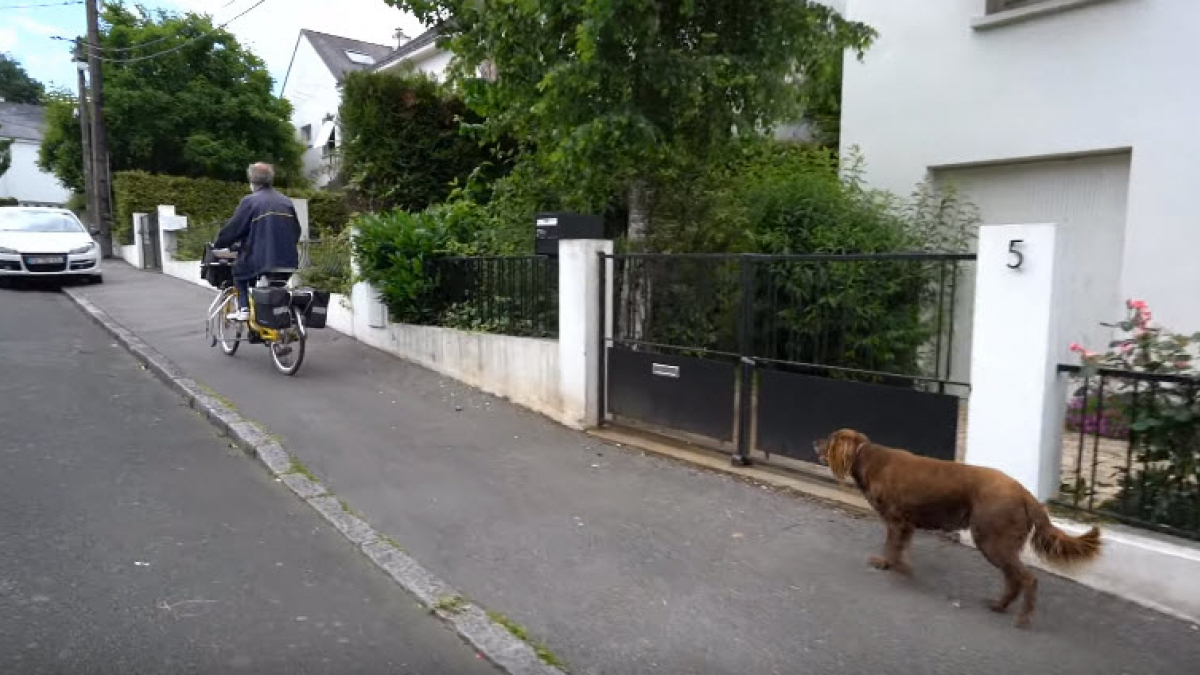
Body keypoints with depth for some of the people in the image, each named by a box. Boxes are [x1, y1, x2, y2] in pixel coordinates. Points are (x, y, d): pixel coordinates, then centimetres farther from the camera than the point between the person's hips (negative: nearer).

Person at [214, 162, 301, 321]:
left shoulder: (250, 201, -5)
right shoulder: (286, 202, 11)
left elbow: (232, 229, -2)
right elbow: (296, 232, 18)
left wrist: (217, 245, 15)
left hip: (260, 263, -5)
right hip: (288, 263, 5)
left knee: (239, 270, 23)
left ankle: (244, 308, 7)